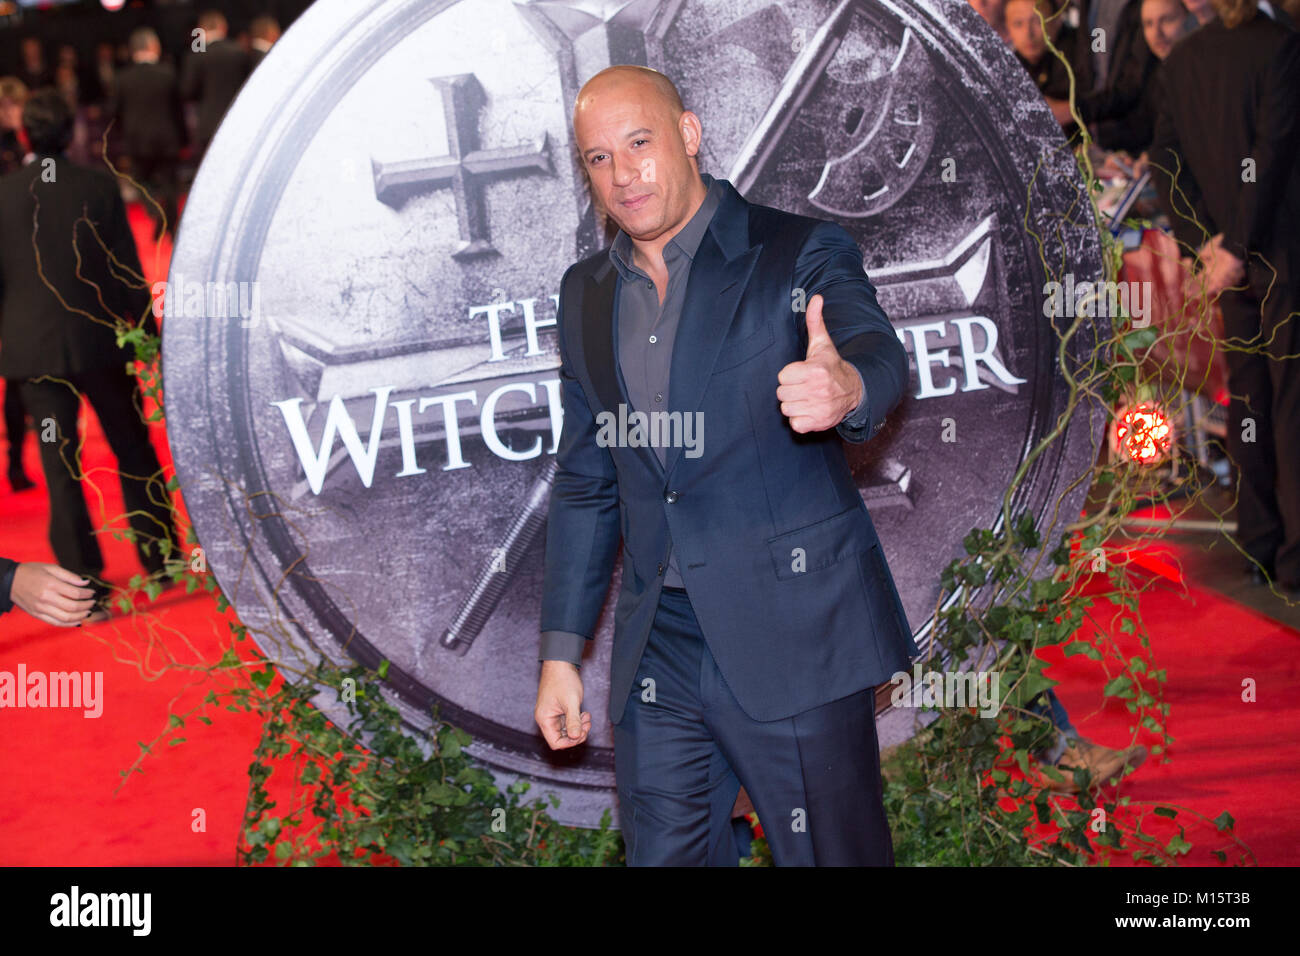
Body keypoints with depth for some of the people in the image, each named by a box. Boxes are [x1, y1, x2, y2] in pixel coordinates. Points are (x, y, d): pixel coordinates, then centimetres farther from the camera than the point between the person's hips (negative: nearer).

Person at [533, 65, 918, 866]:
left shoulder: (803, 254, -3)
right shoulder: (587, 294, 12)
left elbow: (878, 357, -23)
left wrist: (845, 387, -48)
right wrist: (562, 651, 13)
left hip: (794, 640, -5)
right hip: (658, 655, 5)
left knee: (832, 854, 2)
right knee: (663, 853, 11)